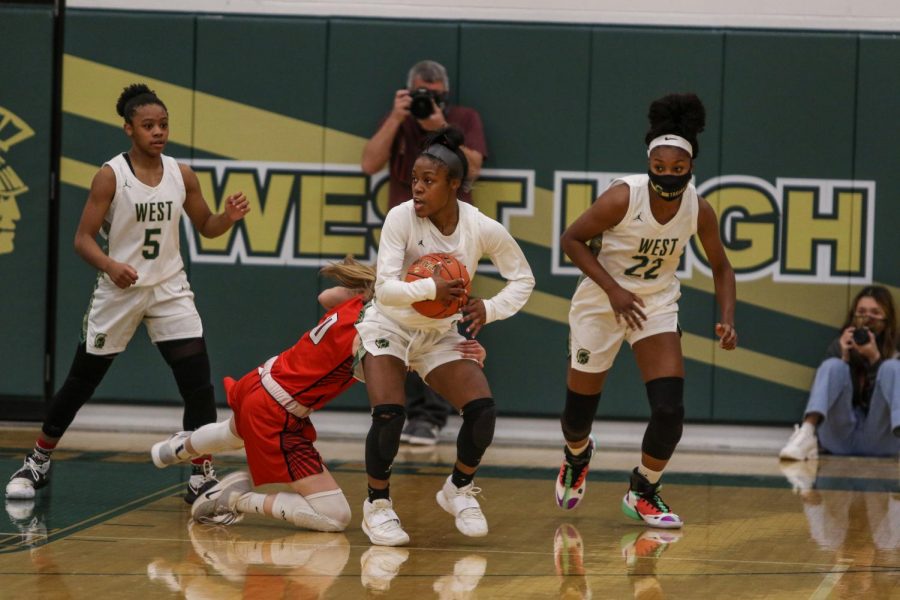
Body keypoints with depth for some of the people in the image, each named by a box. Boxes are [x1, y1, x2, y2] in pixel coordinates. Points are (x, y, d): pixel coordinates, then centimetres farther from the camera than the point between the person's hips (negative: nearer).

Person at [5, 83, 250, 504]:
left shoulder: (181, 176, -1)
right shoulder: (111, 176, -11)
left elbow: (205, 227, 11)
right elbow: (83, 238, -13)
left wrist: (228, 218, -11)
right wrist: (109, 265, -32)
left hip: (170, 290, 3)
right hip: (118, 291, -2)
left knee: (198, 382, -10)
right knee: (81, 382, 8)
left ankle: (202, 478, -2)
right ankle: (37, 462, 25)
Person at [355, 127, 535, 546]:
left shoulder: (483, 229, -15)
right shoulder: (401, 218, -22)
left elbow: (523, 278, 0)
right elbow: (385, 289, -27)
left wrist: (491, 309, -17)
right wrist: (431, 289, -42)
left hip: (440, 335, 3)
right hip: (388, 327, -3)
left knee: (482, 410, -15)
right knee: (389, 415, -24)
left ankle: (459, 491, 13)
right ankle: (377, 505, 0)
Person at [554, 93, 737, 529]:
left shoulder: (699, 211, -13)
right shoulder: (623, 197, -25)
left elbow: (721, 268, 2)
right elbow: (572, 239, -15)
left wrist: (727, 320, -13)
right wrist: (613, 289, -23)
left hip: (657, 305, 2)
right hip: (601, 304, -2)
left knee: (670, 408, -15)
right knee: (579, 411, 7)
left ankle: (643, 494, 10)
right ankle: (577, 457, 45)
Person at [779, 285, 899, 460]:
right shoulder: (840, 347, 13)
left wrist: (875, 358, -13)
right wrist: (844, 358, -8)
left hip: (879, 443, -1)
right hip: (840, 440, 1)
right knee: (833, 366, -20)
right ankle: (806, 436, -46)